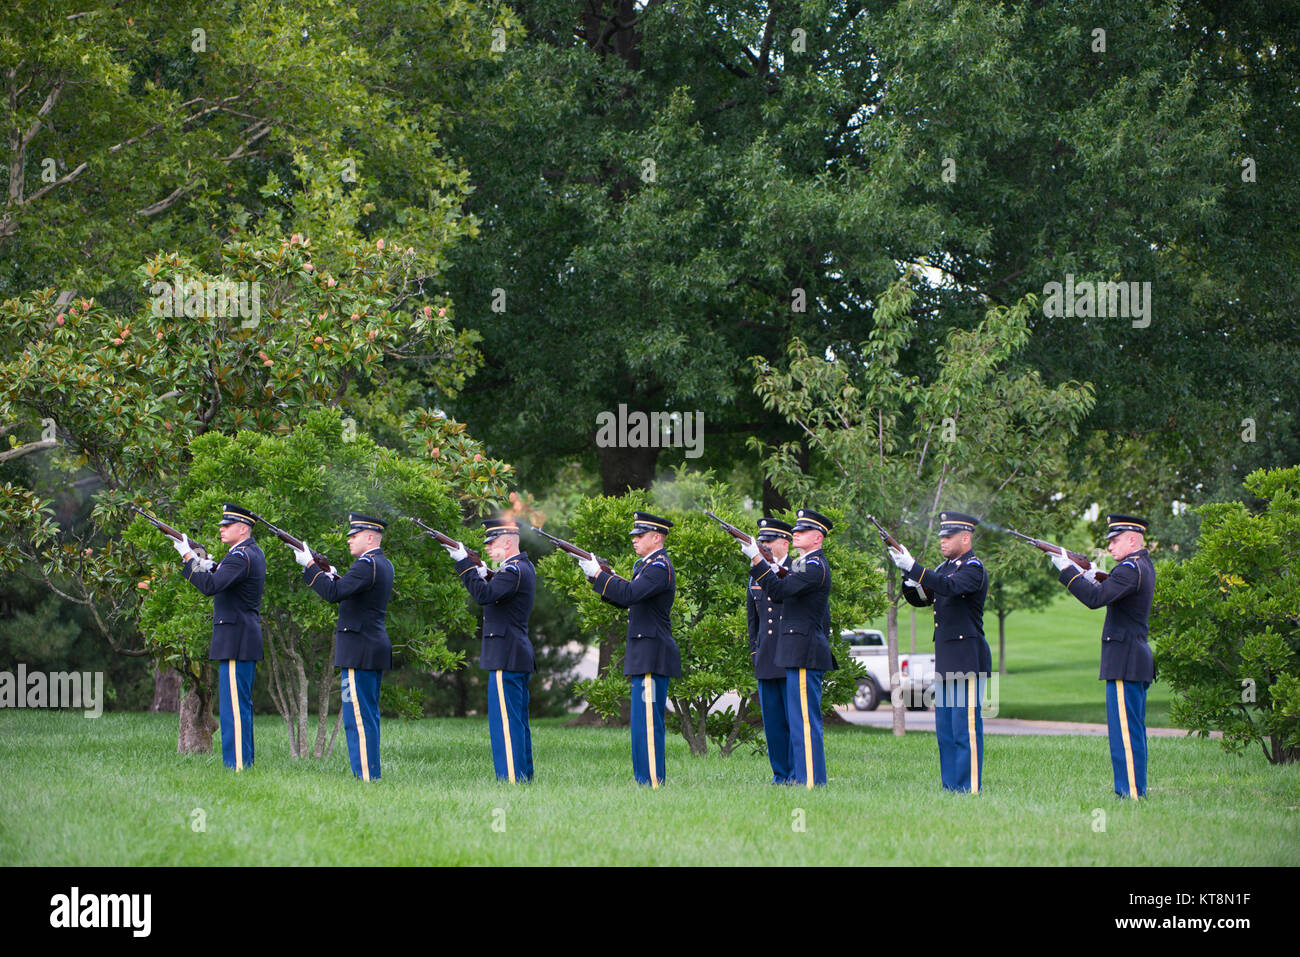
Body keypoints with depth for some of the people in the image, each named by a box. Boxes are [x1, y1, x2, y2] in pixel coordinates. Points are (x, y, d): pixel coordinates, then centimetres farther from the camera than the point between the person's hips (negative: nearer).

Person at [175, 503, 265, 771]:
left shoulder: (240, 556, -16)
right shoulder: (253, 553, 16)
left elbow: (211, 586, -26)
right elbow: (225, 582, 19)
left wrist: (188, 558, -20)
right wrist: (210, 567, 2)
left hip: (236, 641, -11)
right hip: (246, 640, 11)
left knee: (234, 704, -10)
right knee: (241, 704, 14)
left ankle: (237, 764, -10)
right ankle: (243, 762, 18)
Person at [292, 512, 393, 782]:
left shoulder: (367, 565, -15)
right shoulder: (384, 565, 15)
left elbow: (334, 593, -23)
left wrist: (310, 566, -16)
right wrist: (333, 576, 9)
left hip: (359, 653, -10)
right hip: (376, 649, 10)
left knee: (358, 717, -8)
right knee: (368, 716, 13)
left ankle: (366, 776, -9)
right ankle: (370, 775, 16)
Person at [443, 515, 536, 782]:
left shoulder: (513, 571, -16)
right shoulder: (525, 567, 15)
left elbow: (485, 595, -27)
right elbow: (497, 595, 19)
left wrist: (464, 563, -23)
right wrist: (484, 575, 4)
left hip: (506, 658, -10)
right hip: (520, 658, 10)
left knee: (505, 721, -9)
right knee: (517, 722, 14)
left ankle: (511, 778, -9)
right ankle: (524, 776, 18)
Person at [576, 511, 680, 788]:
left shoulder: (659, 567, -13)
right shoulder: (647, 565, 19)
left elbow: (630, 594, -26)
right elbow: (625, 600, 19)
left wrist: (598, 575, -19)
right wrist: (597, 574, 8)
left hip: (652, 658, -10)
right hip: (644, 658, 10)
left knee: (647, 721, -10)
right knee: (645, 722, 11)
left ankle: (652, 782, -11)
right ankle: (649, 781, 15)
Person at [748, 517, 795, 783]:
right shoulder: (756, 575, 16)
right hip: (766, 660, 6)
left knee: (795, 718, -5)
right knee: (772, 719, 6)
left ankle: (797, 773, 0)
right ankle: (780, 773, 11)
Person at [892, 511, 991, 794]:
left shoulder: (974, 568, -9)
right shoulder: (946, 567, 18)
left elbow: (949, 587, -28)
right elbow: (920, 599, 19)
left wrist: (912, 568, -34)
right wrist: (911, 584, -4)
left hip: (967, 658, -9)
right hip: (945, 660, 9)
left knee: (966, 726, -9)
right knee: (945, 728, 10)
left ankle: (970, 787, -9)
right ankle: (950, 785, 14)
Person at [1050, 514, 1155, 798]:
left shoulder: (1131, 569, -15)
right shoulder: (1144, 566, 16)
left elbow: (1096, 598, -25)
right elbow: (1110, 595, 19)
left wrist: (1067, 570, -18)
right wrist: (1092, 577, 4)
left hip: (1124, 663, -10)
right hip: (1138, 664, 10)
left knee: (1125, 731, -9)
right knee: (1133, 732, 12)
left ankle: (1131, 793, -9)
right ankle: (1135, 792, 15)